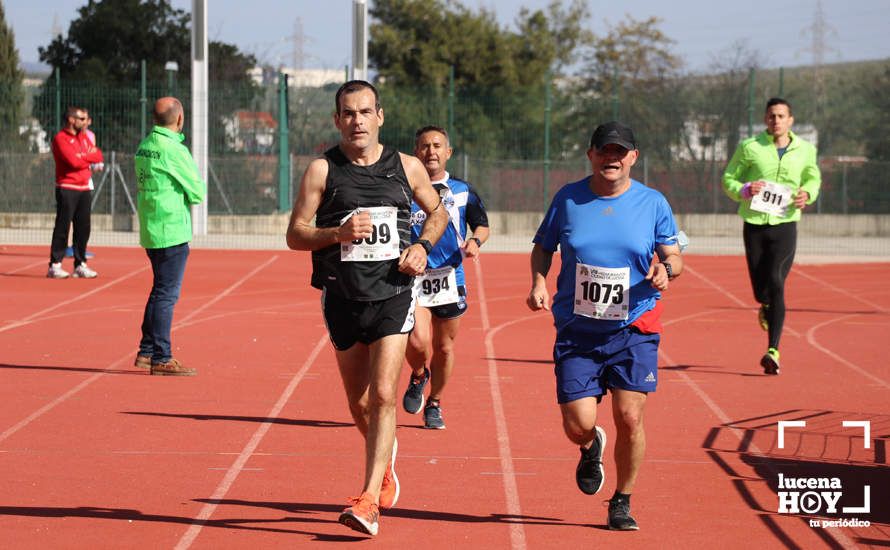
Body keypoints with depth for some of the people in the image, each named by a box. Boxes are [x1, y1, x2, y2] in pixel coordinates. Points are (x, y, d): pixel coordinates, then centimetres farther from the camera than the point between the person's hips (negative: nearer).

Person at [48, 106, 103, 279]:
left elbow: (98, 156, 8)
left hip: (84, 188, 7)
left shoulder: (84, 137, 17)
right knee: (62, 227, -7)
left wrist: (83, 156, -7)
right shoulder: (61, 139, -8)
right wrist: (89, 157, -3)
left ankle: (80, 265, 12)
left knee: (83, 228, 7)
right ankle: (55, 265, -6)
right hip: (67, 189, -7)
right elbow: (73, 161, -19)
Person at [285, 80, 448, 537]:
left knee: (383, 396, -14)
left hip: (393, 293, -1)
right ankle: (386, 456, 43)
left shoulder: (406, 168, 4)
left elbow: (437, 212, 20)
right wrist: (339, 233, -19)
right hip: (342, 295, 1)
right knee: (359, 404, 10)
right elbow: (295, 234, -2)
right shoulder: (322, 170, -1)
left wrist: (422, 246, 0)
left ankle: (369, 499, -15)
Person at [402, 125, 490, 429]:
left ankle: (434, 404, 29)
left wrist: (475, 241, -7)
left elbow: (482, 225, 14)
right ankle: (418, 377, 16)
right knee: (418, 342, -18)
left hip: (450, 279, 2)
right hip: (412, 280, -2)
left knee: (444, 347, 9)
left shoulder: (462, 191, 4)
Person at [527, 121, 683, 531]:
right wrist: (539, 282, -6)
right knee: (577, 425, -7)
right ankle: (591, 450, 33)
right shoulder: (568, 199, 2)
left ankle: (622, 503, 12)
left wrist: (666, 269, -19)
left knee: (629, 417, -9)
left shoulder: (652, 203, 1)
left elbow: (674, 257, 5)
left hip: (634, 330, 0)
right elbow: (543, 247, 13)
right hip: (577, 331, 0)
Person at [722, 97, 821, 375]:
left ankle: (773, 350, -17)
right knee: (760, 289, 3)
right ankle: (766, 308, 44)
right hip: (754, 224, 1)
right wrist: (744, 190, -15)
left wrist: (807, 194, -1)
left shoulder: (805, 150, 4)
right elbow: (728, 178, 6)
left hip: (785, 224, 0)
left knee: (776, 284, -16)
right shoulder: (749, 147, -2)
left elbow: (813, 177, 21)